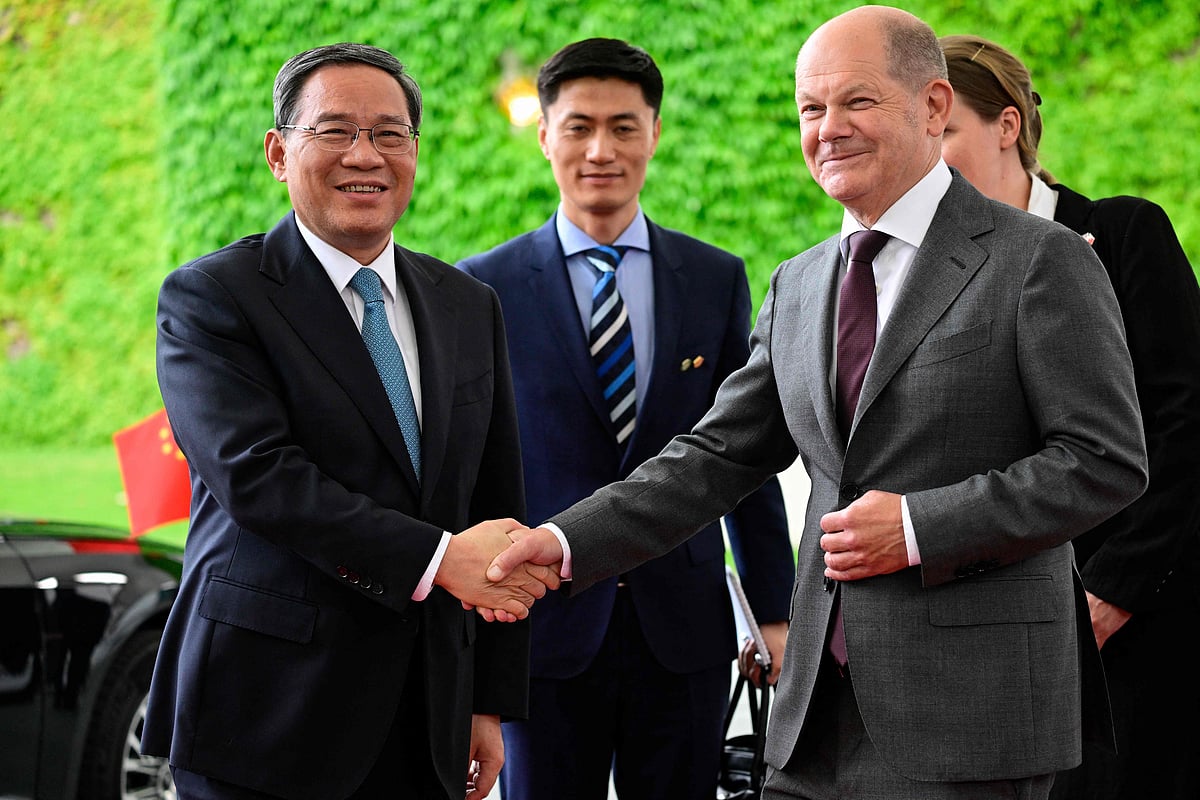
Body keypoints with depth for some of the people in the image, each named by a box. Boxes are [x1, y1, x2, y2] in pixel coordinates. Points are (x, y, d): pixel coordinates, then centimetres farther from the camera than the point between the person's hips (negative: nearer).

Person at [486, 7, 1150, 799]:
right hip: (823, 706, 6)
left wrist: (920, 527, -16)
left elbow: (1107, 460, -9)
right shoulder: (798, 288, 15)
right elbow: (716, 458, 13)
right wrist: (566, 543, 0)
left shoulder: (1040, 260, -5)